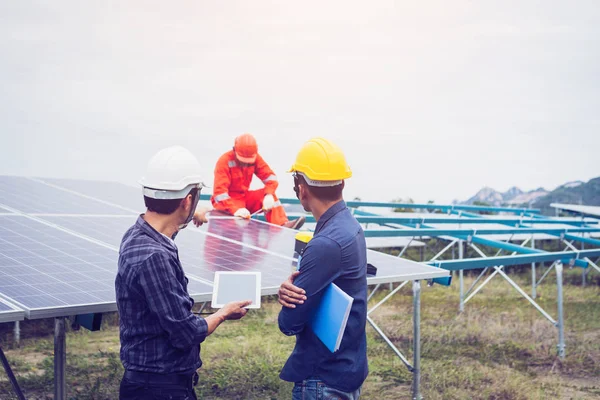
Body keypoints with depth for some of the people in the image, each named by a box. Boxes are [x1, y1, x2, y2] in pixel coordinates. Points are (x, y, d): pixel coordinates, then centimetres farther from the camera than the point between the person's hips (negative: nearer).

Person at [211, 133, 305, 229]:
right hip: (228, 200, -5)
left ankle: (282, 225, -30)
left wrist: (269, 194, -30)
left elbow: (270, 176, -8)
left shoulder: (255, 158, -7)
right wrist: (236, 209, -45)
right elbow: (220, 191, -31)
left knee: (270, 197, -16)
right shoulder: (224, 161, -23)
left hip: (245, 196, 5)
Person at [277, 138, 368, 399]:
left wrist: (290, 295, -1)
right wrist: (290, 290, -13)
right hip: (346, 367, 9)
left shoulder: (326, 244, -26)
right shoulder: (349, 226, 2)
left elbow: (289, 322, -22)